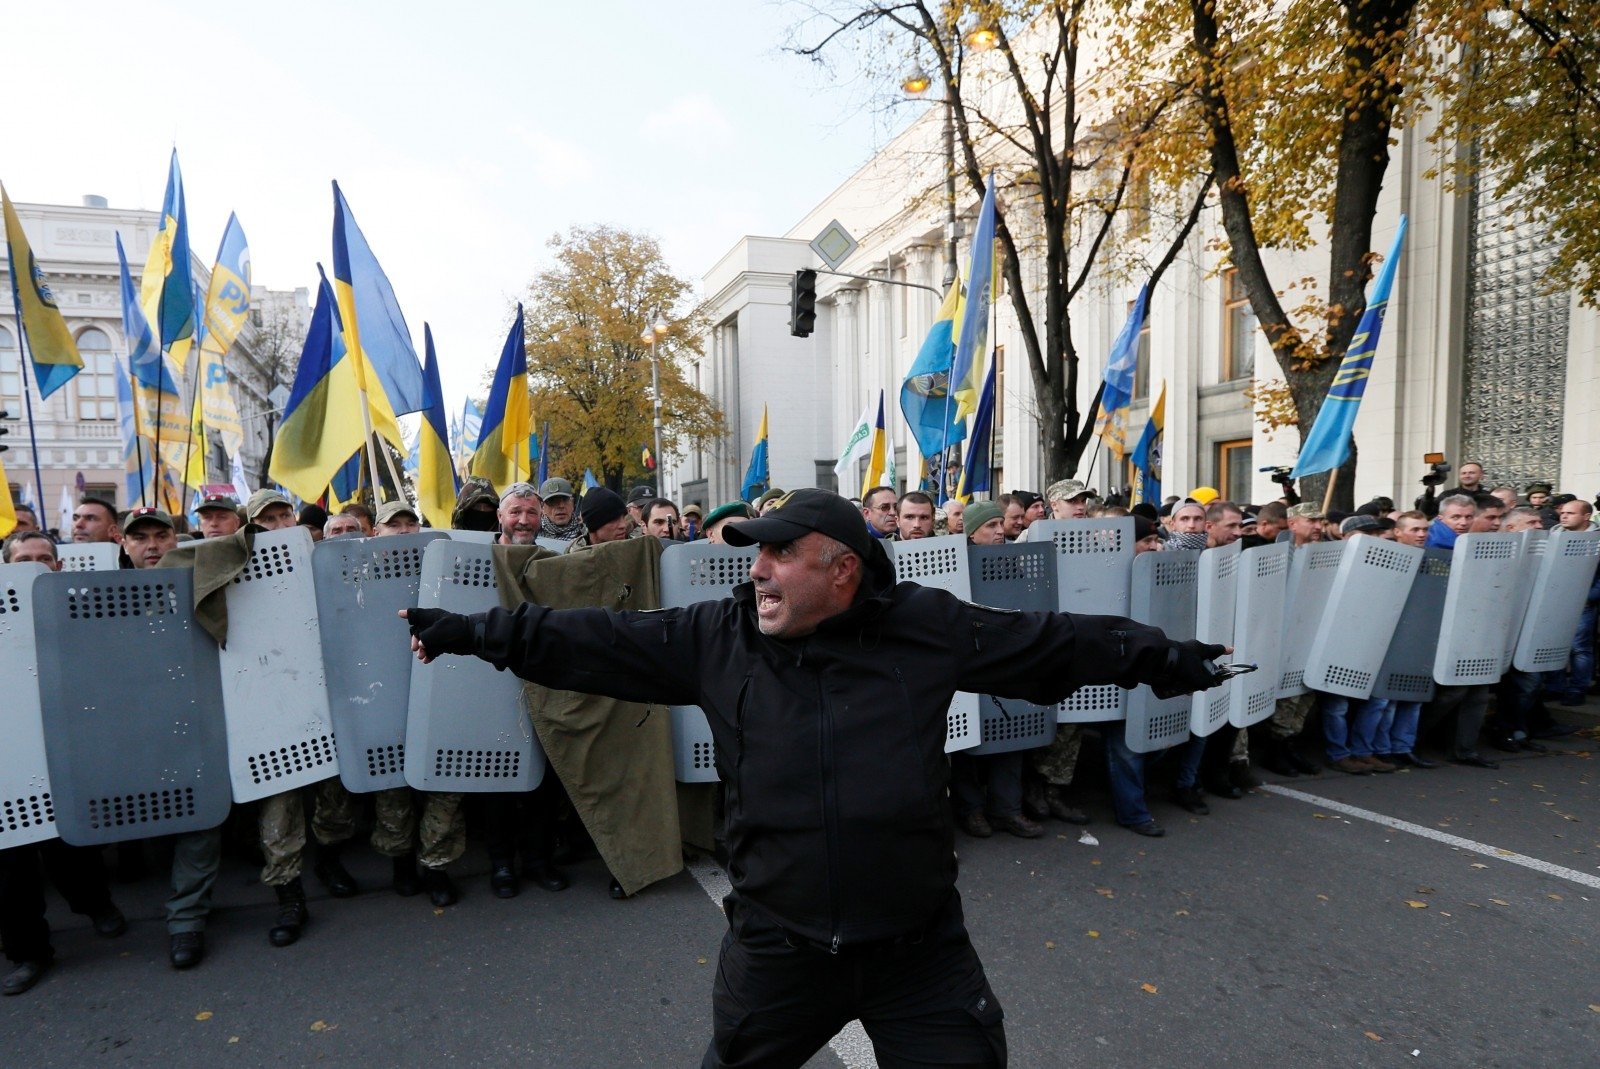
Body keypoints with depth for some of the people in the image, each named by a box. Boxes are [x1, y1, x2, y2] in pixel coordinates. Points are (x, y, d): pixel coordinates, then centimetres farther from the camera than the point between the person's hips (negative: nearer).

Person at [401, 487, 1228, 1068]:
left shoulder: (928, 626, -11)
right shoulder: (716, 638, -8)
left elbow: (1051, 643, -2)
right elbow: (588, 641, -4)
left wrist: (1168, 660, 3)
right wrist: (465, 633, -2)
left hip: (920, 946, -1)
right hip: (776, 946, 2)